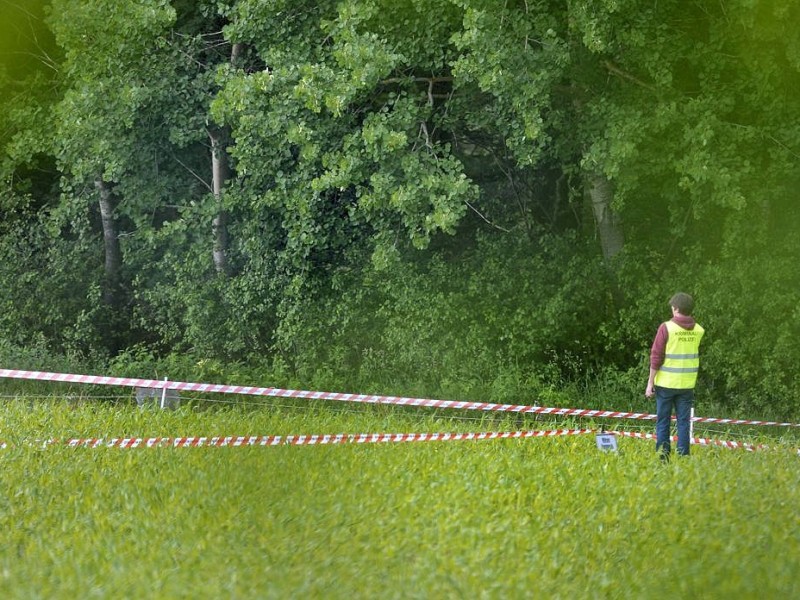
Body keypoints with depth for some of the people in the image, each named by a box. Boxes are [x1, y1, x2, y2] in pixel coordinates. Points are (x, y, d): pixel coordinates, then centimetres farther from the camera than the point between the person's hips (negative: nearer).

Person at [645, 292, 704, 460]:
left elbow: (656, 357, -9)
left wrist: (650, 383, -4)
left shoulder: (666, 328, -10)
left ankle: (663, 455, 5)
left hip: (666, 383, -3)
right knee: (683, 421, 8)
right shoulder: (699, 330, 2)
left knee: (663, 421, 6)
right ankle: (683, 455, 6)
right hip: (687, 384, 3)